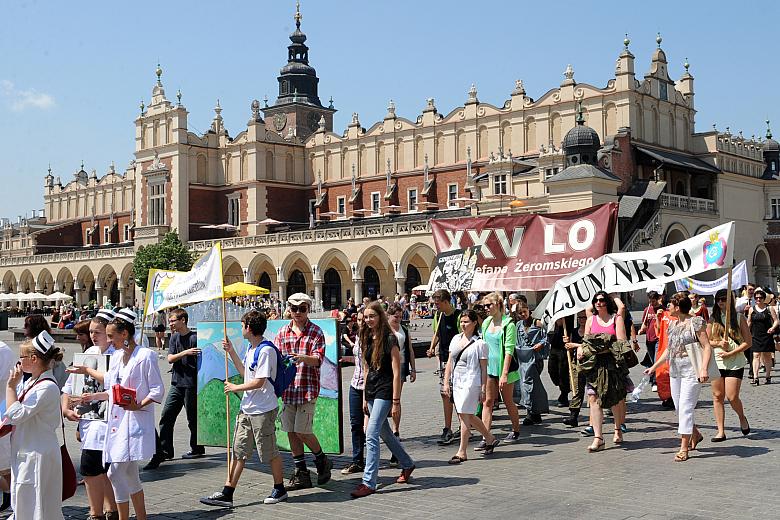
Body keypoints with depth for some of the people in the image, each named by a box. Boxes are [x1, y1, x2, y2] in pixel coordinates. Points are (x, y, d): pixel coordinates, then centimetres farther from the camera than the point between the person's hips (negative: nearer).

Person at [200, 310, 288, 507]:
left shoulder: (266, 350, -18)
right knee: (238, 451, 8)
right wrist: (231, 351, 19)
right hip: (247, 409, 9)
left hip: (263, 410, -9)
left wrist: (235, 387, -10)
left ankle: (279, 489, 21)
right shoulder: (251, 348, 12)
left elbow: (259, 382, -22)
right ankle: (227, 493, 10)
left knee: (270, 452, 4)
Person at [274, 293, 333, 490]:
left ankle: (322, 461, 18)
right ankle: (301, 474, 19)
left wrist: (303, 358, -33)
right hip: (288, 389, 5)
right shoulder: (283, 332, 11)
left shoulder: (316, 332, -2)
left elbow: (318, 358, -12)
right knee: (291, 432, 7)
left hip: (308, 388, -5)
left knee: (302, 431, -7)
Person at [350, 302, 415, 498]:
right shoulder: (367, 339, 11)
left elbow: (396, 372, -12)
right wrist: (365, 397, 15)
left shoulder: (389, 339, -11)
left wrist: (396, 401, -15)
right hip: (371, 392, 8)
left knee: (371, 435, -13)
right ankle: (407, 464, 38)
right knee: (385, 433, 18)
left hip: (384, 392, -8)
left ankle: (369, 482, -10)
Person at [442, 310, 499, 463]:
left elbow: (484, 368, -6)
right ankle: (490, 438, 31)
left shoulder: (480, 343, -6)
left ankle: (462, 452, -1)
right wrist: (446, 382, 8)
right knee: (469, 416, 13)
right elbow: (450, 362, 14)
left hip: (471, 383, -7)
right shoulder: (456, 339, 11)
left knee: (464, 415, -8)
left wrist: (483, 389, -9)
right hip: (457, 382, 7)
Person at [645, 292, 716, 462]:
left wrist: (704, 368, -24)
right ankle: (695, 434, 34)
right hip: (675, 371, 8)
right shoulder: (673, 325, 14)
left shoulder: (696, 322, -7)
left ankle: (684, 449, -6)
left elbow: (707, 347, -11)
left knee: (685, 408, -9)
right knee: (679, 408, 11)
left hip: (691, 371, -7)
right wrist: (654, 366, 24)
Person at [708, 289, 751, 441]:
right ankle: (721, 431, 9)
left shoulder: (739, 318, 0)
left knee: (732, 397, -8)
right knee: (717, 396, 3)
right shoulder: (713, 320, 7)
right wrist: (719, 343, -12)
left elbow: (747, 342, -3)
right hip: (716, 362, 3)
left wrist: (730, 353, -12)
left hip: (735, 363, -3)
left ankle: (742, 418, 24)